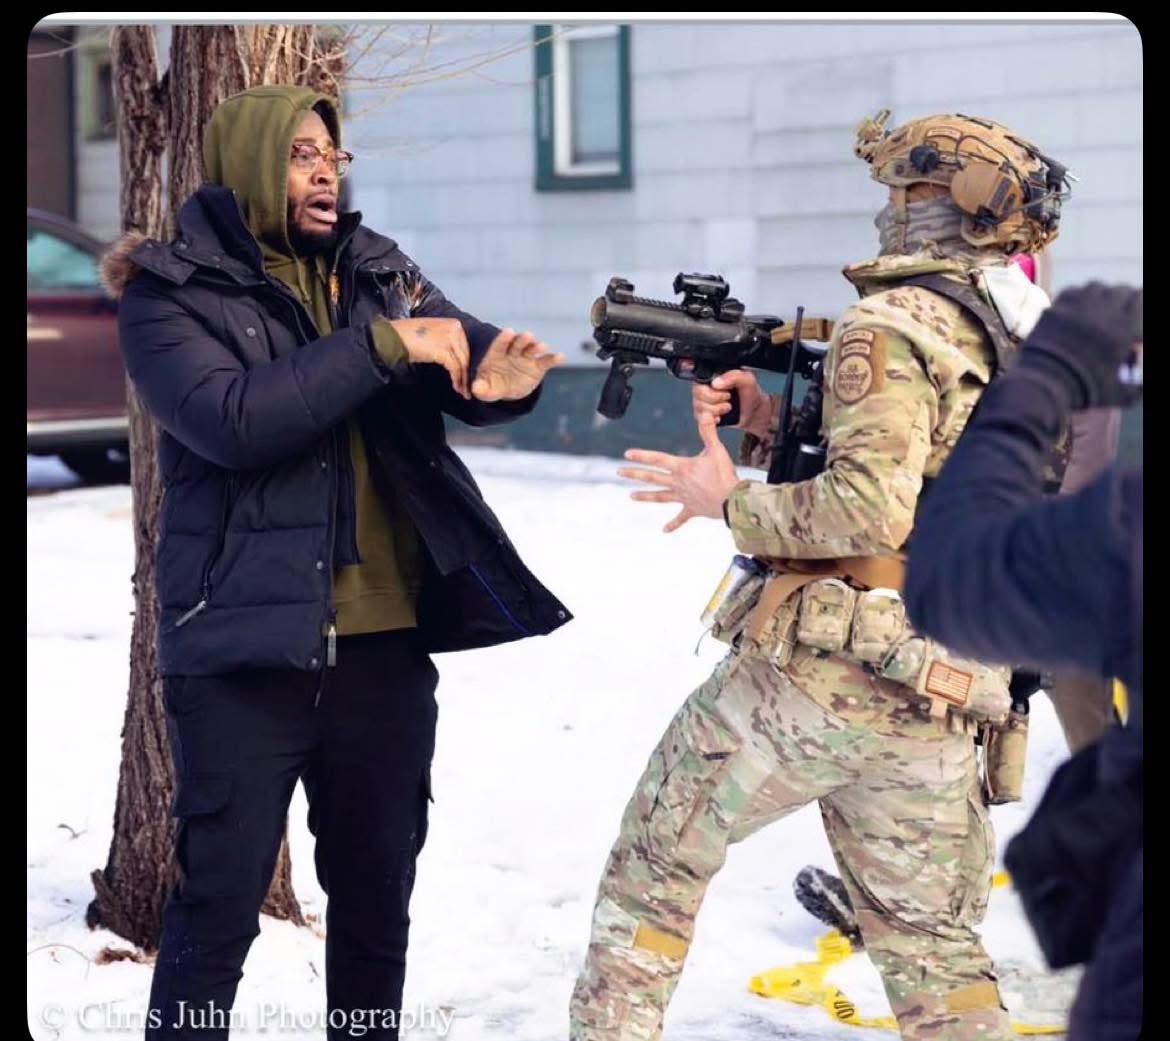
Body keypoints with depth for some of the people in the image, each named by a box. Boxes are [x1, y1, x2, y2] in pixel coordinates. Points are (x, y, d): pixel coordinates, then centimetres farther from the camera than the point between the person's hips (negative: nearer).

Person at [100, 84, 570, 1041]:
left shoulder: (381, 271, 11)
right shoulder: (170, 294, -4)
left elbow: (464, 353, 4)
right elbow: (231, 420, -19)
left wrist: (505, 375, -21)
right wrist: (381, 347, -20)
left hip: (385, 643, 5)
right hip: (248, 645, -5)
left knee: (377, 896, 15)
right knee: (220, 906, 0)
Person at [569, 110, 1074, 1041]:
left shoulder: (891, 326, -11)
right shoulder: (1026, 353, 14)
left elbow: (869, 508, -22)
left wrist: (728, 500, -9)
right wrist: (774, 428, 11)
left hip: (816, 673, -7)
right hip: (938, 707, 7)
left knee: (655, 861, 11)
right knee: (933, 945, 16)